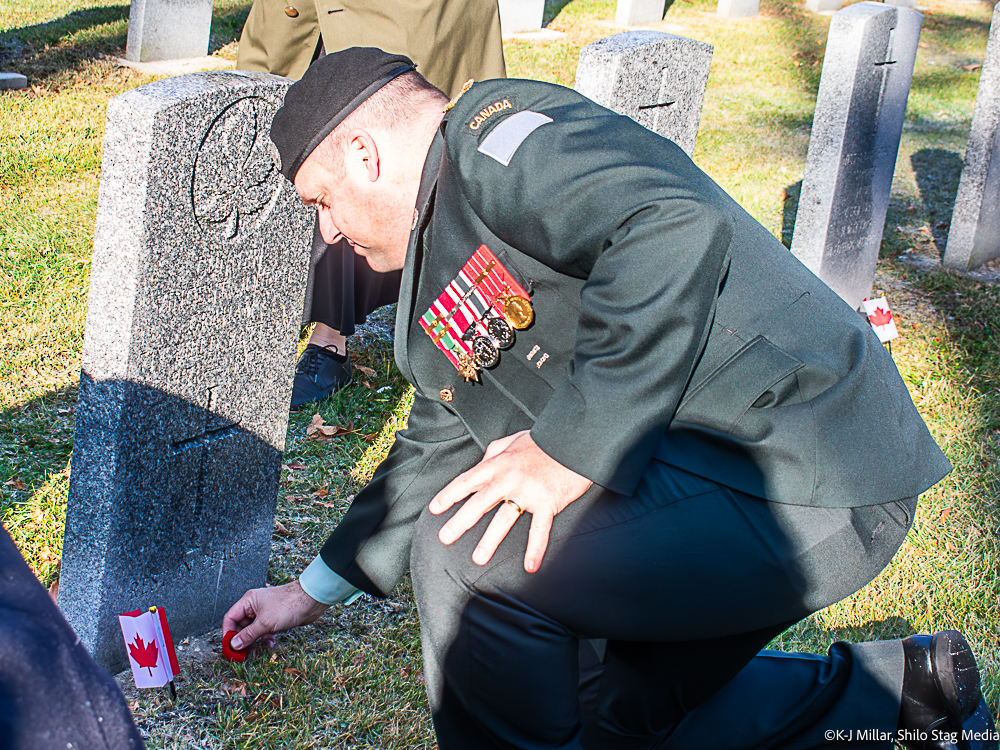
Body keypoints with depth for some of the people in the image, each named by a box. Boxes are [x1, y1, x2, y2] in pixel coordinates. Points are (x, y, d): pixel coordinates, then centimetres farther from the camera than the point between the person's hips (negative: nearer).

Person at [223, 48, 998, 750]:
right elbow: (433, 452, 29)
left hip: (809, 477, -11)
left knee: (468, 547, -19)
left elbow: (676, 235, -31)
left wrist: (569, 446, -27)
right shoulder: (444, 272, 19)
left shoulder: (499, 134, -13)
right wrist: (314, 590, 34)